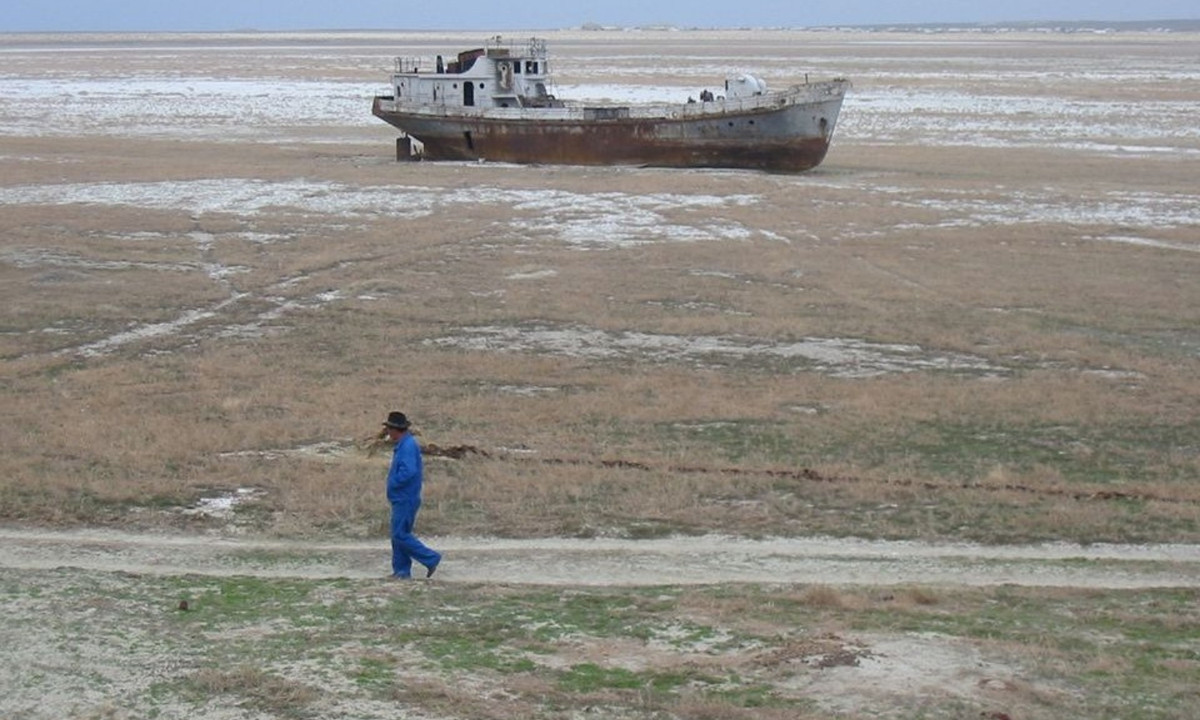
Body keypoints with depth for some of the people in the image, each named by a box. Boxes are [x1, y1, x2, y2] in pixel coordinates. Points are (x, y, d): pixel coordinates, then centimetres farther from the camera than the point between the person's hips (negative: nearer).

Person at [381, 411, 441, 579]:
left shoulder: (408, 446, -19)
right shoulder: (404, 444, 14)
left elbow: (409, 471, -29)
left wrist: (393, 483, -16)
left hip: (405, 500, -11)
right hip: (402, 499, 11)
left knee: (400, 535, -9)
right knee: (399, 535, 12)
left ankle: (430, 558, -5)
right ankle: (401, 570, 15)